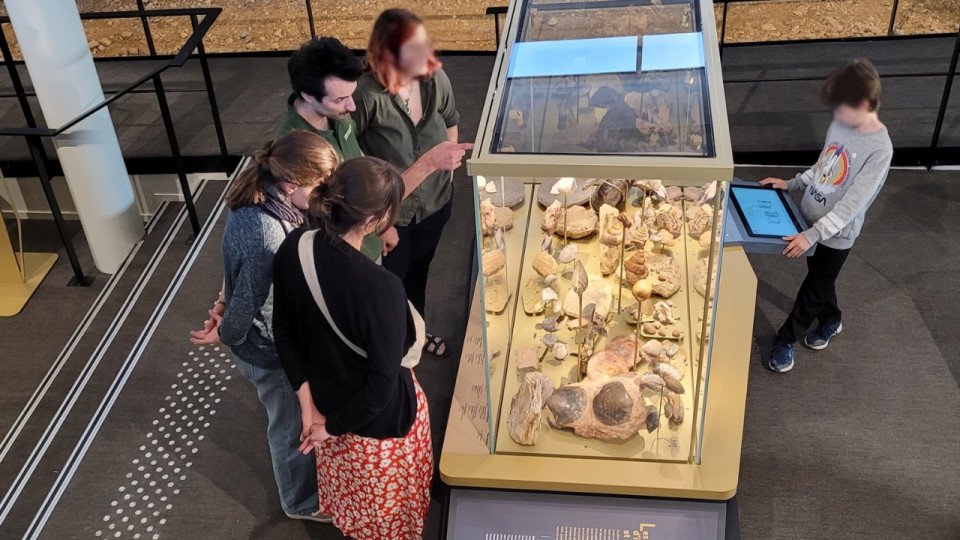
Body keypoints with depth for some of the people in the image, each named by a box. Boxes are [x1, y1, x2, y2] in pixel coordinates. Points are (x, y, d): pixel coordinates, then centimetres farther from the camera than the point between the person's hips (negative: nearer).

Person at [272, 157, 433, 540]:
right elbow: (382, 385, -30)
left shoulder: (293, 250, -19)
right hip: (379, 415, -6)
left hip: (325, 397, 6)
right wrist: (332, 426, -14)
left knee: (347, 481, 36)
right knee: (385, 494, 27)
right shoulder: (379, 288, -39)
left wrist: (308, 400, -3)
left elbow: (284, 331, -6)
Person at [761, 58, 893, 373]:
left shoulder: (879, 149, -26)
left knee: (814, 288, 10)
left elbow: (852, 204, -28)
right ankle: (830, 321, 49)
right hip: (812, 218, 7)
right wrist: (791, 184, 4)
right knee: (820, 278, 24)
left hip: (837, 233, -6)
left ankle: (786, 339, 26)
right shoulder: (840, 127, -4)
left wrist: (812, 235, -33)